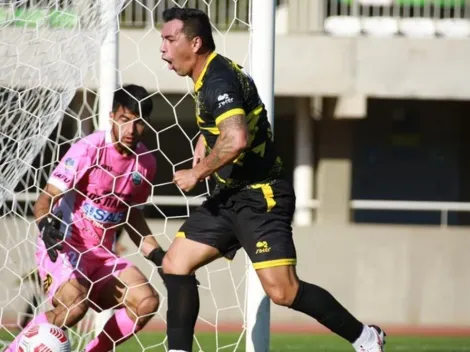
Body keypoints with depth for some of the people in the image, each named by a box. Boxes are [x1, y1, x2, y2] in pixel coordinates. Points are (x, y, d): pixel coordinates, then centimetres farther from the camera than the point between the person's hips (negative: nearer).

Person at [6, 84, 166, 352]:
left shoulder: (146, 163, 5)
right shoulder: (89, 149, -13)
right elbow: (46, 199, -15)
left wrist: (158, 256, 10)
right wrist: (45, 223, -36)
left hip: (102, 254, 6)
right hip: (62, 247, -6)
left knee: (146, 302, -15)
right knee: (75, 302, -33)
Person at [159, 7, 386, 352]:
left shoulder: (218, 81, -20)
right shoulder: (209, 76, 12)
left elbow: (236, 140, -36)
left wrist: (197, 173, -23)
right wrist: (205, 140, 17)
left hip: (260, 197, -10)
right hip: (232, 195, 10)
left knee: (283, 291, -14)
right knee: (176, 264, 2)